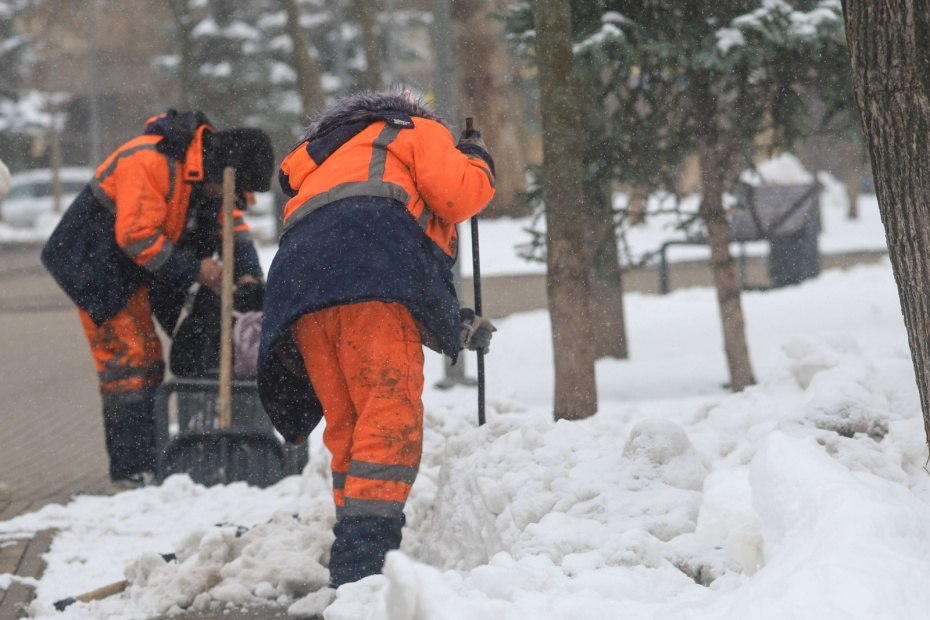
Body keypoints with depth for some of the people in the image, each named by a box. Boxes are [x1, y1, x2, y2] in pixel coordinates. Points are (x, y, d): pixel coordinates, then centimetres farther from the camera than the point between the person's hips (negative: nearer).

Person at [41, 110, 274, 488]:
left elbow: (231, 222, 11)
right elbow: (137, 236, -31)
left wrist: (247, 271, -7)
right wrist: (193, 269, -26)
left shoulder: (209, 175, 1)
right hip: (96, 267, -9)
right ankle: (131, 469, -11)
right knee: (129, 361, -12)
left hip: (145, 269, 9)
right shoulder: (150, 163, -29)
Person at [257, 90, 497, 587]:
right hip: (370, 269, -7)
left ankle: (350, 566, 4)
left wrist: (454, 326, 39)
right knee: (391, 416, -14)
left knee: (347, 429, 10)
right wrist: (477, 162, 27)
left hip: (296, 279, 7)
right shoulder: (420, 133, 26)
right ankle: (365, 561, -27)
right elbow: (456, 193, 4)